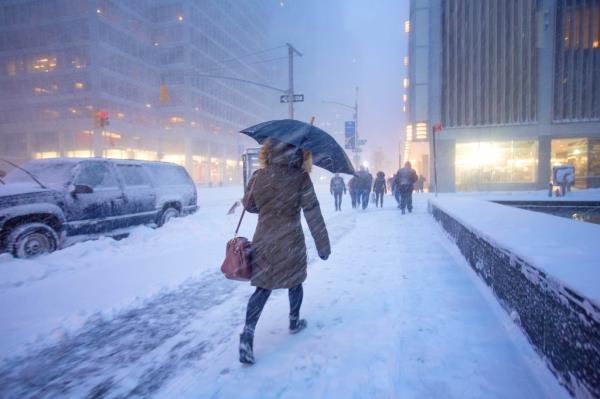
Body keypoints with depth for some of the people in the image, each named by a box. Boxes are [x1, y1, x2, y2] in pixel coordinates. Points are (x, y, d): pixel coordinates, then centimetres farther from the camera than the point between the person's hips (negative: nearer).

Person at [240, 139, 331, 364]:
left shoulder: (259, 177, -4)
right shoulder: (300, 179, -13)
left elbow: (248, 205, 9)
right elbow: (313, 215, -12)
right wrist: (323, 245, -5)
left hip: (264, 241, 2)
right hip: (291, 243, -2)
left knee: (263, 288, 11)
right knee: (295, 282, 21)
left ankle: (248, 332, -2)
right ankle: (294, 322, 38)